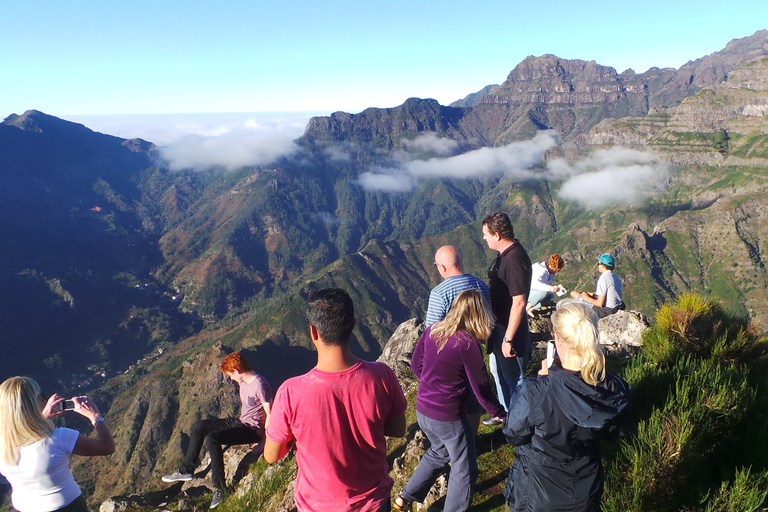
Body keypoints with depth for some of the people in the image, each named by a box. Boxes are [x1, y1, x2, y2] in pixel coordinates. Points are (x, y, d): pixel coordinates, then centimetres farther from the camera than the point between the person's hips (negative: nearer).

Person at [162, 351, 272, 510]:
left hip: (253, 430, -10)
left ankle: (219, 488, -18)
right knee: (199, 426, 5)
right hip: (240, 422, 10)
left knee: (212, 438, -27)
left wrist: (263, 442, -19)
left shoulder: (260, 385, -24)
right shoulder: (243, 381, 5)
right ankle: (186, 470, 15)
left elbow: (270, 415, -22)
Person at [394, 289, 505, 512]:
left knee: (439, 452, 32)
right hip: (448, 417, -7)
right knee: (465, 469, 17)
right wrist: (500, 414, 1)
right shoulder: (468, 344, -23)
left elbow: (415, 365, 7)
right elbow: (481, 387, -14)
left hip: (422, 410, 7)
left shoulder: (432, 331, -5)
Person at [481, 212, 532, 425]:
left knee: (513, 378, 8)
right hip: (498, 326, 10)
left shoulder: (515, 259, -27)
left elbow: (519, 302, -28)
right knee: (498, 371, 25)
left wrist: (508, 338, -25)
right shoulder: (504, 254, 3)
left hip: (510, 330, -10)